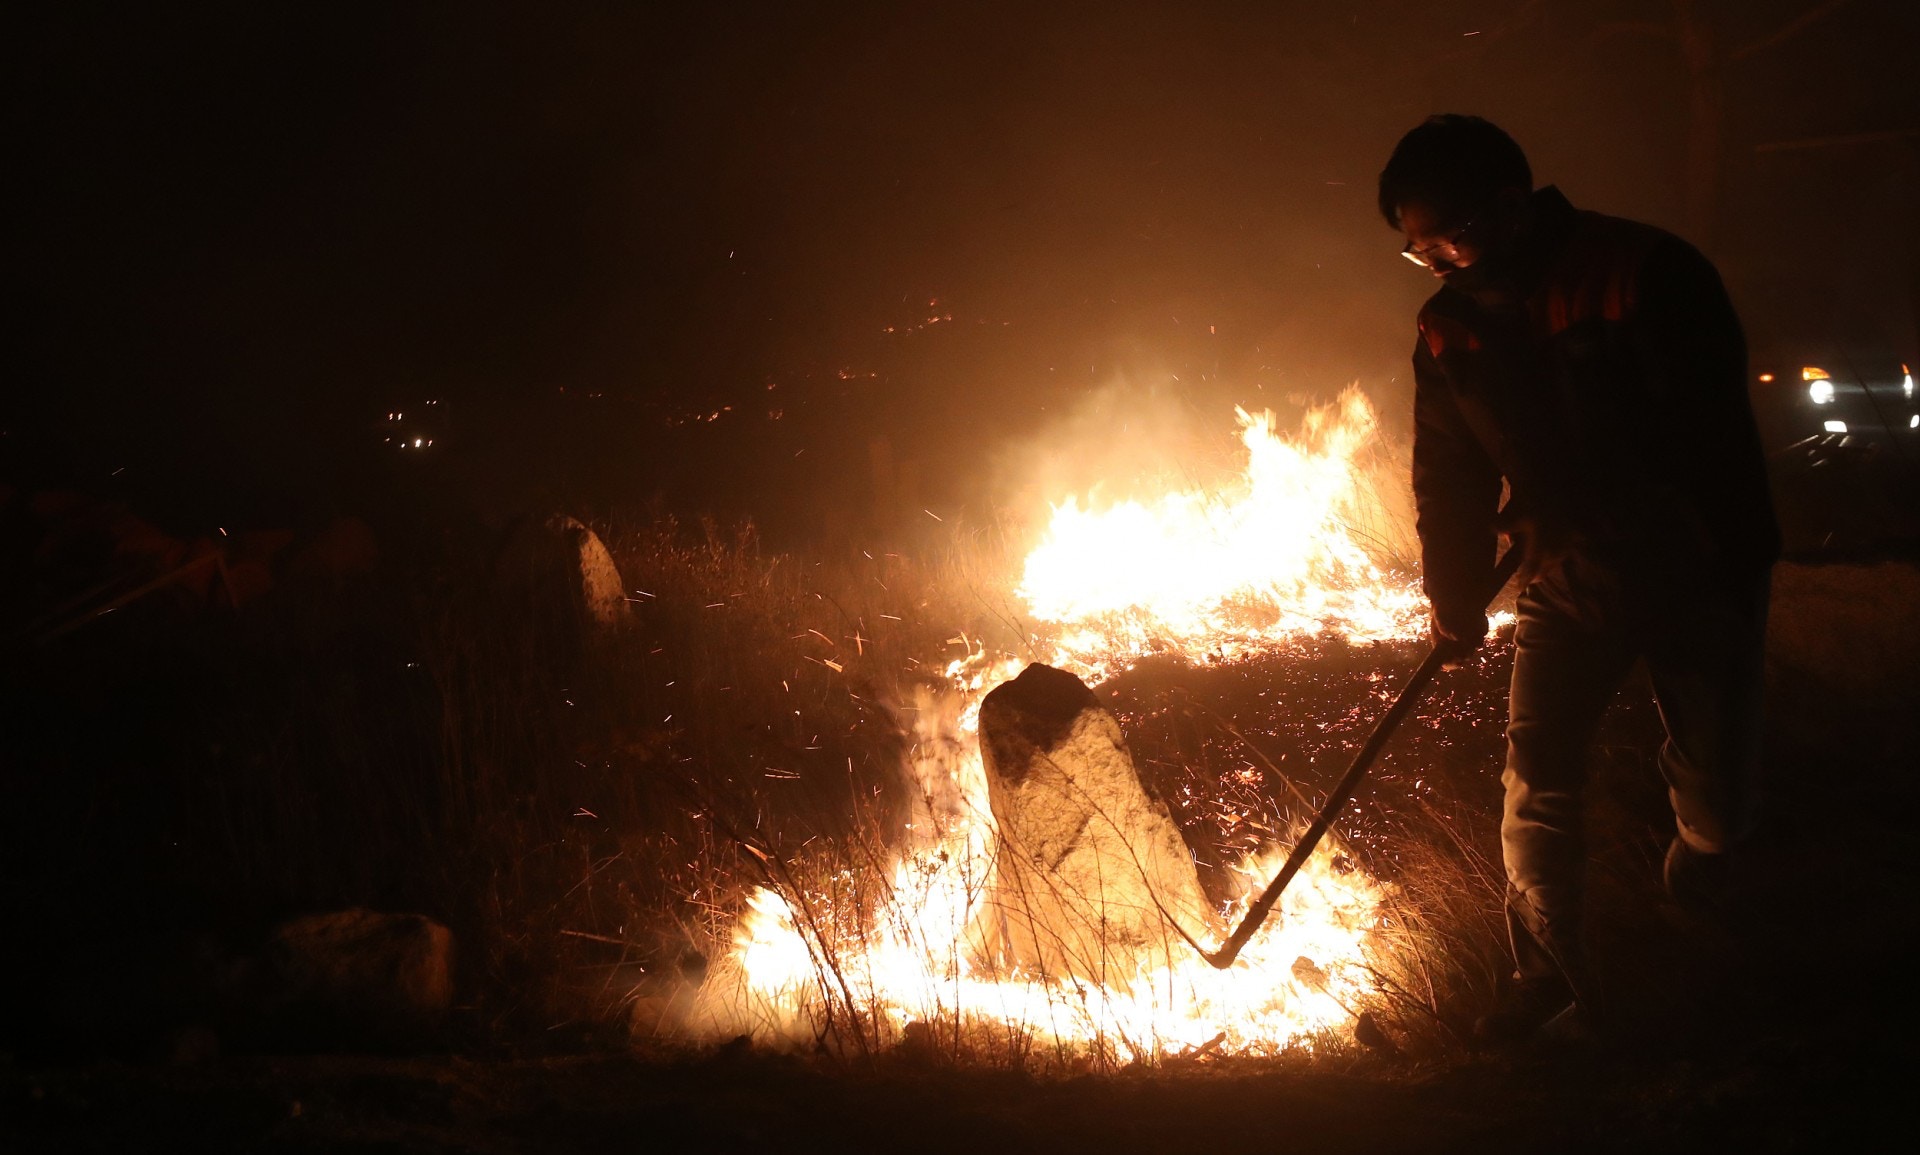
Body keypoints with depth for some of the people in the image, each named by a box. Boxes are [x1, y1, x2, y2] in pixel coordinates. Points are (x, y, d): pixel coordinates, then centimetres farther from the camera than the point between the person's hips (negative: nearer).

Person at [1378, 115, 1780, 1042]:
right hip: (1570, 575, 4)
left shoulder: (1646, 273, -21)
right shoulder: (1452, 327, -2)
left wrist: (1739, 576, -20)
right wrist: (1454, 602, 13)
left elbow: (1716, 438, -21)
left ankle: (1704, 847, 42)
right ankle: (1549, 965, 9)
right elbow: (1450, 479, 8)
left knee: (1712, 779, 6)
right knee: (1537, 769, -6)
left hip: (1696, 575, -4)